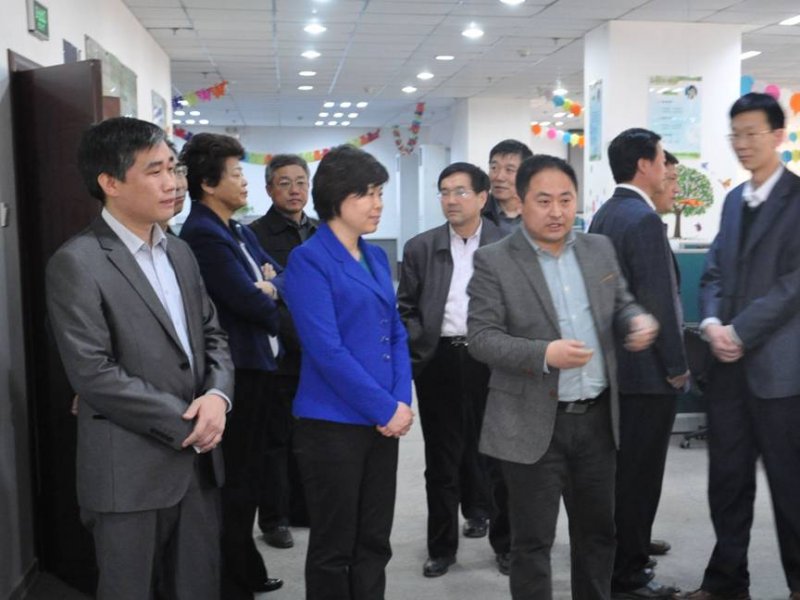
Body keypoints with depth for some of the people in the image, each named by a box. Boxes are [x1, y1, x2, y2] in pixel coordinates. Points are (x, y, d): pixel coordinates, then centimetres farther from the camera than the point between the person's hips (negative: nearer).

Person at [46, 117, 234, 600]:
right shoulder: (77, 263, -11)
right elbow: (93, 374, -17)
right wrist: (185, 424, -14)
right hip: (131, 470, -6)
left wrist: (218, 394, -9)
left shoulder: (181, 253, 12)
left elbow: (213, 335, 12)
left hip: (198, 460, 7)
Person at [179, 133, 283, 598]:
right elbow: (250, 303, -23)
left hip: (258, 363, 10)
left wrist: (271, 285, -8)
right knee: (235, 481, 2)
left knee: (249, 474, 20)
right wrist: (270, 303, -2)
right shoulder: (202, 233, -17)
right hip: (235, 369, -10)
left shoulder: (240, 231, 14)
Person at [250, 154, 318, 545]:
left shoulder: (320, 233, 12)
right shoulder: (256, 234, -6)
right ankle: (274, 519, 18)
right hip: (280, 356, -5)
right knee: (276, 440, 6)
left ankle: (302, 509, 27)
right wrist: (302, 339, -16)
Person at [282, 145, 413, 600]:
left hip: (383, 421, 7)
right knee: (333, 547, 7)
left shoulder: (377, 257, 11)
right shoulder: (308, 260, -10)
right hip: (333, 422, -6)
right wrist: (386, 408, -15)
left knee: (374, 542, 15)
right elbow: (326, 350, -17)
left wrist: (403, 401, -2)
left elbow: (397, 334, 13)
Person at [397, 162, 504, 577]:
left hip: (491, 361, 0)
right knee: (441, 460, 8)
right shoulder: (420, 248, 6)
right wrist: (420, 344, -7)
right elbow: (405, 309, 7)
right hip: (439, 362, 1)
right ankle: (441, 546, 21)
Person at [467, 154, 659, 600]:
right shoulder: (494, 261, -9)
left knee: (598, 529, 19)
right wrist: (544, 354, -27)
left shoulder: (601, 249, 6)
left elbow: (621, 304, 14)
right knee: (532, 540, 7)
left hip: (598, 417, 5)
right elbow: (481, 338, -13)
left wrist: (639, 320, -10)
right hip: (534, 423, -5)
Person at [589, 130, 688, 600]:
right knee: (639, 474, 1)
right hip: (647, 370, -9)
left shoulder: (604, 215, 10)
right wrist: (677, 367, -13)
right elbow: (659, 303, -21)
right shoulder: (644, 220, -19)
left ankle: (622, 554, 33)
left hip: (616, 363, 9)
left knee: (622, 471, 19)